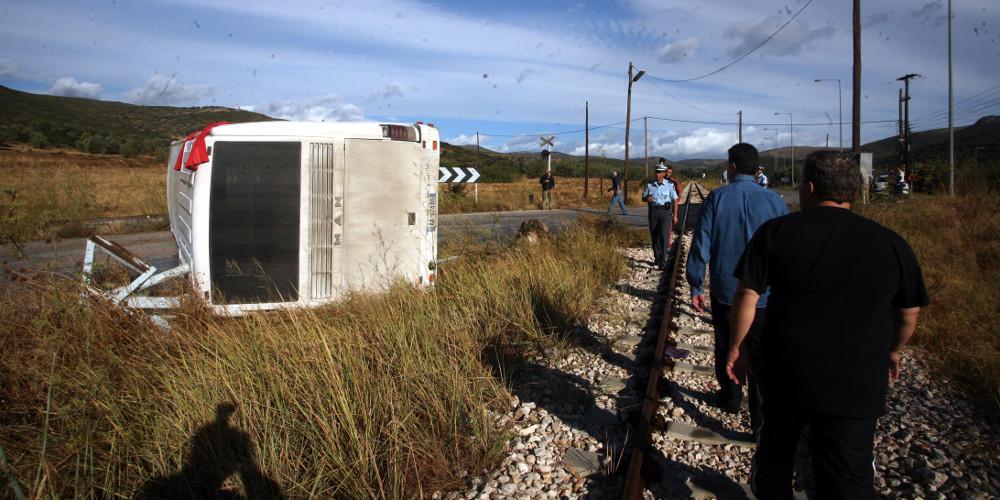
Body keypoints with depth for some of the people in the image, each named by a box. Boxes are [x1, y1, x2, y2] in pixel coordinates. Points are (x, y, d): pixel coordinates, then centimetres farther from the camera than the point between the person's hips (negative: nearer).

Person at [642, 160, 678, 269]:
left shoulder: (669, 185, -4)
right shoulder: (650, 184, 4)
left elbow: (675, 200, 1)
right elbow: (643, 197, 12)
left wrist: (675, 215, -1)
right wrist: (647, 199, -13)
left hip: (666, 212, -3)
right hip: (653, 211, 3)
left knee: (664, 236, -11)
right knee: (654, 236, 8)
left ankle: (663, 261, -11)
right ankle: (657, 258, 23)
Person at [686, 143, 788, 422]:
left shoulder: (716, 198, -8)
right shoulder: (774, 201, -5)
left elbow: (701, 246, -8)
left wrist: (696, 287, 1)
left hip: (724, 292, 0)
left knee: (726, 349, 19)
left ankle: (731, 398, 38)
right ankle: (761, 418, 8)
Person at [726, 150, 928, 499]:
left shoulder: (776, 231, -5)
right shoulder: (890, 243, 0)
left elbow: (747, 296, -7)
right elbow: (909, 313, 11)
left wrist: (737, 345, 7)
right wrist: (892, 351, 29)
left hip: (784, 372, 1)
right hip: (856, 384, 0)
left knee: (776, 451, 24)